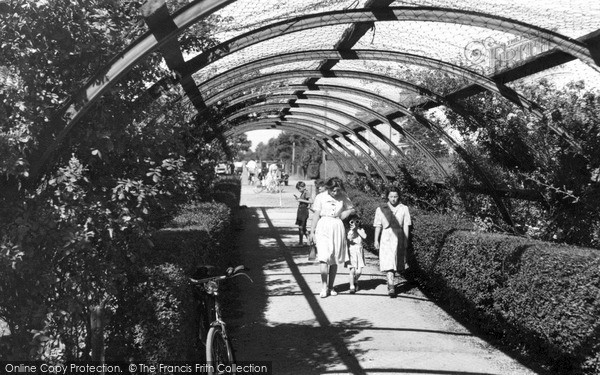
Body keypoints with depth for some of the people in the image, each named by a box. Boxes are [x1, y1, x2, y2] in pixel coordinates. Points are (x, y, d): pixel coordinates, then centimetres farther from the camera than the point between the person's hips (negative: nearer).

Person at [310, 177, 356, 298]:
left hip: (337, 228, 3)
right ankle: (324, 286, -11)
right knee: (324, 257, -14)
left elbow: (352, 210, 14)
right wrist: (312, 231, 1)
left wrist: (341, 215, -2)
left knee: (334, 260, 6)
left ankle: (331, 287, 14)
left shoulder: (343, 198, 3)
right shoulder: (321, 197, -3)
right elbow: (316, 215, 1)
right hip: (323, 228, -3)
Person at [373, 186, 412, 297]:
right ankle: (391, 286, -17)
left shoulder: (404, 209, 4)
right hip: (386, 237, -1)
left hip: (399, 237, 1)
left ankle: (390, 281, 29)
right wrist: (376, 240, 5)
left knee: (395, 262, 9)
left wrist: (406, 241, 0)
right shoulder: (381, 209, 4)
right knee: (388, 261, -12)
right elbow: (378, 226, 7)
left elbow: (406, 226, 3)